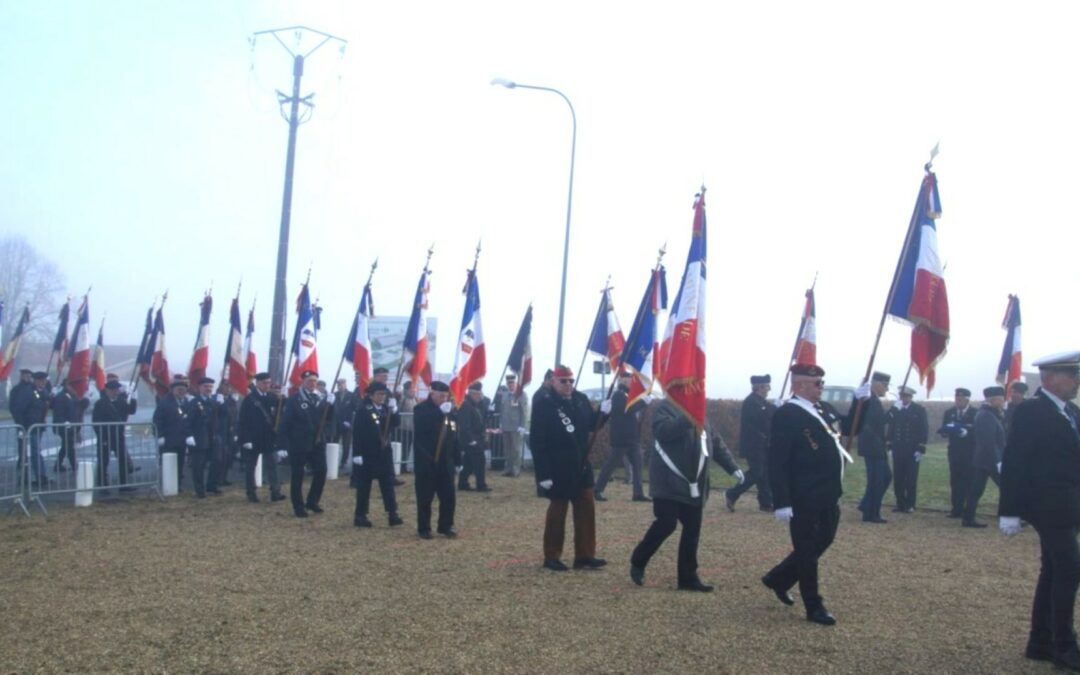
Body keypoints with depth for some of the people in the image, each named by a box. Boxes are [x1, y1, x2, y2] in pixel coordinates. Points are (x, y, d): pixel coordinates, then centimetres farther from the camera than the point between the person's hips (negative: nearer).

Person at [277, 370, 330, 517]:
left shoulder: (320, 399, 8)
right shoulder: (293, 400, -5)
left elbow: (327, 417, 0)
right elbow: (285, 422, -9)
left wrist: (329, 404, -18)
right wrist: (285, 443, -15)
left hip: (317, 442, 4)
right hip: (298, 443, -4)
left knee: (321, 471, 2)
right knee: (297, 476, 3)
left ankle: (312, 501, 19)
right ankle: (299, 507, 12)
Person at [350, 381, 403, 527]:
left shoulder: (386, 408, 6)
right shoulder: (363, 410, -9)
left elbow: (396, 424, -1)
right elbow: (357, 433, -12)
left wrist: (394, 411, -17)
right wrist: (357, 454, -16)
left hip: (384, 452, 5)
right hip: (367, 453, -5)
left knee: (388, 483, 2)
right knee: (364, 485, 3)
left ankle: (392, 515, 2)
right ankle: (360, 516, 10)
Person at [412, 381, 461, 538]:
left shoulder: (450, 411, 9)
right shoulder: (421, 409, -5)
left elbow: (455, 438, 12)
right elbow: (424, 424, -28)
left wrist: (457, 460, 11)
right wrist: (440, 412, -26)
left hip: (445, 461, 4)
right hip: (426, 461, -4)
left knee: (448, 496, 5)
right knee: (425, 497, 2)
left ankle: (445, 526, 17)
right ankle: (424, 528, 12)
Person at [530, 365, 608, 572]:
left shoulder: (580, 399, 4)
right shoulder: (543, 404, -14)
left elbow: (590, 425, 17)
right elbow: (537, 441, -17)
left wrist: (602, 413, -4)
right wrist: (543, 473, -21)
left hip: (581, 465, 6)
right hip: (558, 468, -6)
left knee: (587, 508, 8)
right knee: (557, 510, 4)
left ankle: (585, 555, 17)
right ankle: (551, 557, 17)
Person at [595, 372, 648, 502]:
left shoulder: (628, 395, 19)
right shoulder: (619, 395, -11)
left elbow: (635, 410, 17)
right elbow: (627, 409, -25)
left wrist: (644, 402, 2)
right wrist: (643, 401, -23)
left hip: (632, 437, 9)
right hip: (621, 437, -9)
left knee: (637, 463, 4)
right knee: (611, 464, -4)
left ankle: (638, 493, 4)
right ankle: (597, 490, 4)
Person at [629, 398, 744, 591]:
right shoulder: (666, 407, -6)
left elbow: (715, 441, 19)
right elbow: (663, 431, -26)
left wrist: (732, 467, 13)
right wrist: (688, 417, -32)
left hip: (693, 485, 7)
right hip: (670, 483, -7)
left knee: (692, 529, 5)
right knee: (666, 524, -11)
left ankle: (688, 577, 13)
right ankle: (638, 562, 10)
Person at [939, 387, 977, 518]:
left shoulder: (975, 414, -3)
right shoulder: (949, 413, 11)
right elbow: (943, 430, 9)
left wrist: (967, 432, -26)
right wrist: (946, 430, -14)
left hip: (970, 453, -4)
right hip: (955, 453, 4)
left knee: (969, 481, -4)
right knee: (955, 482, 2)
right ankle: (957, 509, 6)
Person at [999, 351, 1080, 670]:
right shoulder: (1030, 411, -13)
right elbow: (1014, 461, -15)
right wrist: (1009, 511, -16)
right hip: (1047, 505, -9)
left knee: (1054, 571, 13)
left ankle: (1041, 643, 22)